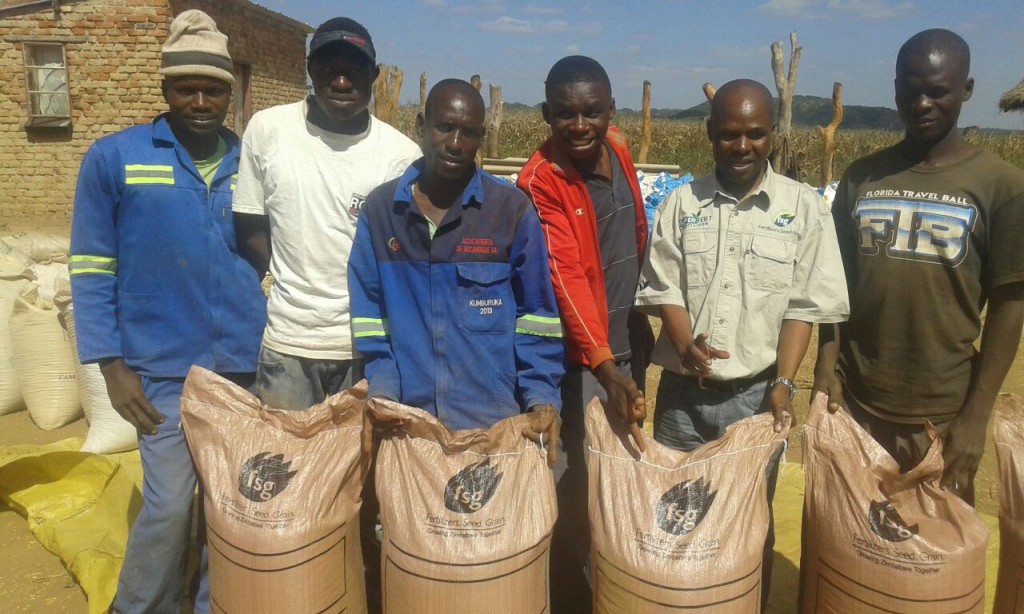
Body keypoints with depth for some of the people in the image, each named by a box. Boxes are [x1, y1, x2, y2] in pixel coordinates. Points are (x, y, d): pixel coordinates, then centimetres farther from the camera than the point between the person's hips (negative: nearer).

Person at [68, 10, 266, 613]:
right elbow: (91, 269, 0)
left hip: (249, 364, 3)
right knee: (170, 507, 3)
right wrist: (111, 365, -5)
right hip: (164, 370, -2)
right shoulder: (114, 158, -2)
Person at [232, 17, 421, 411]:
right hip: (285, 341, 1)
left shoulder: (402, 153, -7)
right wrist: (293, 289, 0)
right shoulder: (266, 129, -3)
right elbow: (250, 230, 4)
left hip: (368, 344, -1)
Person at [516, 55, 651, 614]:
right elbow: (566, 277, -29)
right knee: (574, 488, 0)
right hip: (577, 361, -7)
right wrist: (605, 366, -37)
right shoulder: (540, 181, -19)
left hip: (626, 344, 7)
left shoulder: (618, 148, 1)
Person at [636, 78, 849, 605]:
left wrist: (784, 382, -12)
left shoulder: (804, 208, -2)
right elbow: (664, 289, 0)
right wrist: (685, 346, -18)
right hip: (682, 390, 2)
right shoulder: (681, 204, 2)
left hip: (756, 393, -1)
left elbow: (806, 306, -3)